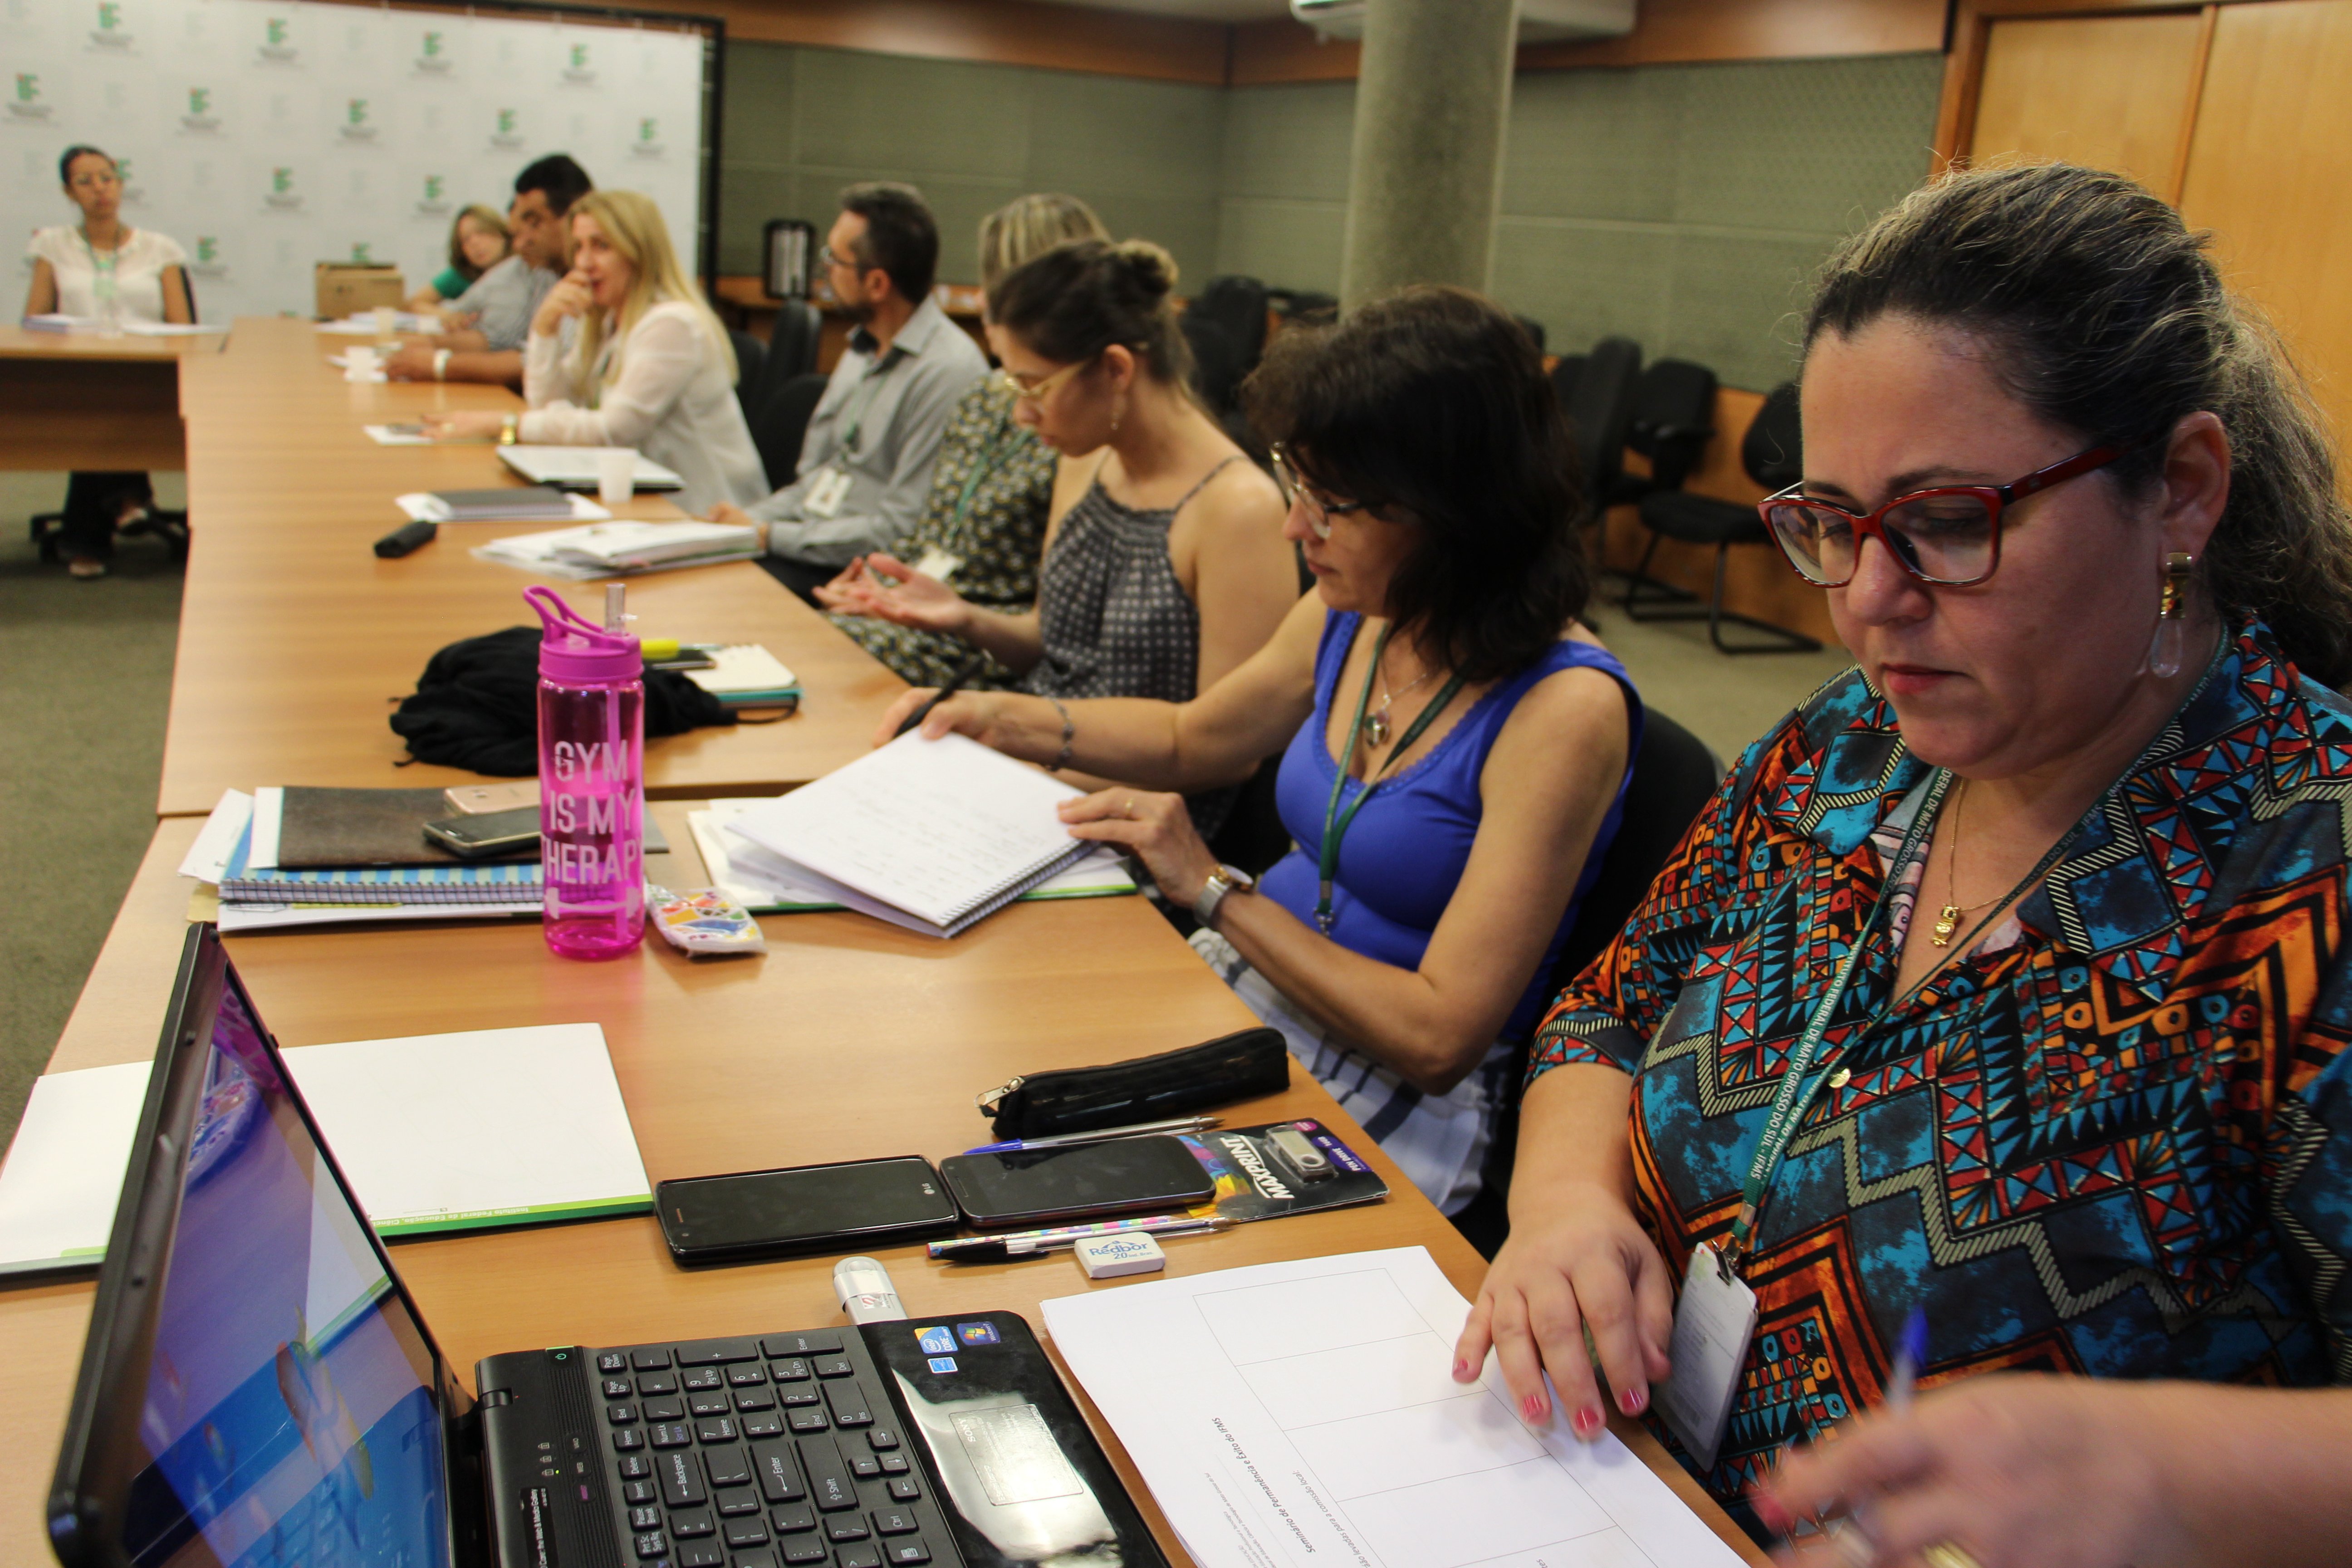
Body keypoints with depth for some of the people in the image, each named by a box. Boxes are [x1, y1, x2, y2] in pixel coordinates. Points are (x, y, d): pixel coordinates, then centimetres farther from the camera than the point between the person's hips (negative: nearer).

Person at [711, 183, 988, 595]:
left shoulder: (948, 371, -16)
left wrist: (770, 536, -15)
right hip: (809, 552, 8)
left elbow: (901, 530, -19)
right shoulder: (863, 351, 16)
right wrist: (749, 521, 3)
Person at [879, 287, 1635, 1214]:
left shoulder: (1564, 708, -22)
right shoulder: (1350, 617, 1)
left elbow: (1438, 1037, -23)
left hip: (1394, 1100, -6)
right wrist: (1009, 721, 8)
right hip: (1242, 986, 7)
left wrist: (1214, 890, -18)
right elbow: (1193, 738, 22)